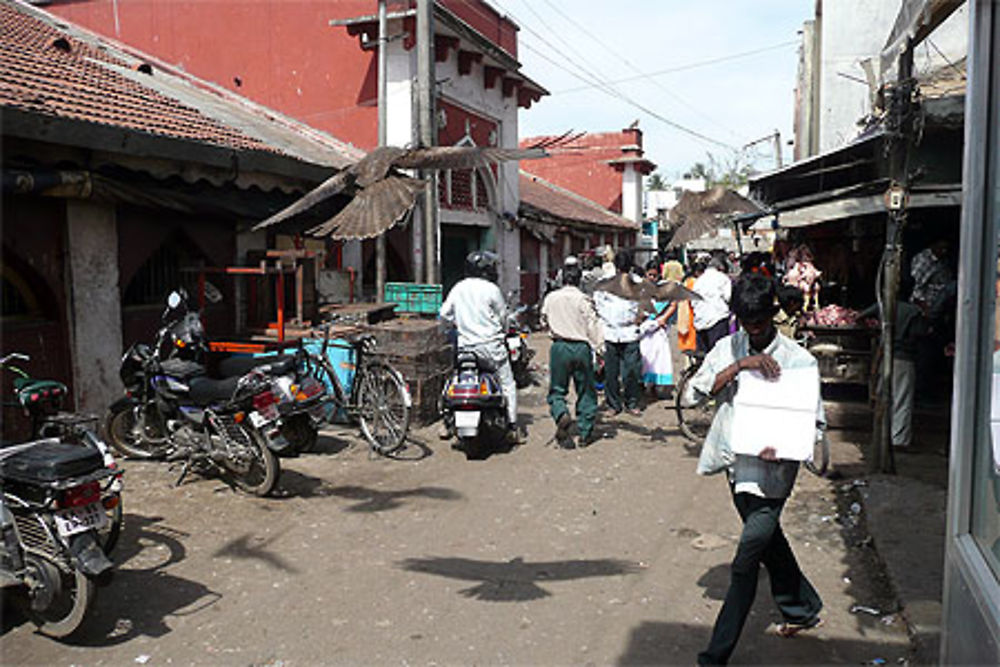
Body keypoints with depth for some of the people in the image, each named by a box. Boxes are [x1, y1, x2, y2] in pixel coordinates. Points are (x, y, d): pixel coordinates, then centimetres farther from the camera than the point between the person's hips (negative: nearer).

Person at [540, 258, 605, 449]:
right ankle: (585, 432, 15)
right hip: (581, 347, -1)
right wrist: (600, 347, -2)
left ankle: (562, 415, -20)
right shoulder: (583, 299, -9)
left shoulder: (550, 298, 1)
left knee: (557, 390, 10)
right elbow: (593, 326, -9)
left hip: (559, 347, 1)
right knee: (586, 390, 11)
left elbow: (544, 321, 16)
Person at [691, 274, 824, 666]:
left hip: (771, 469, -5)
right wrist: (740, 364, -21)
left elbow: (815, 421, -5)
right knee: (767, 540, 23)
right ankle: (803, 609, 47)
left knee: (745, 563, -7)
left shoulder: (798, 359, -7)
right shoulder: (728, 348, 4)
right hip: (736, 462, 6)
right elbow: (700, 386, -9)